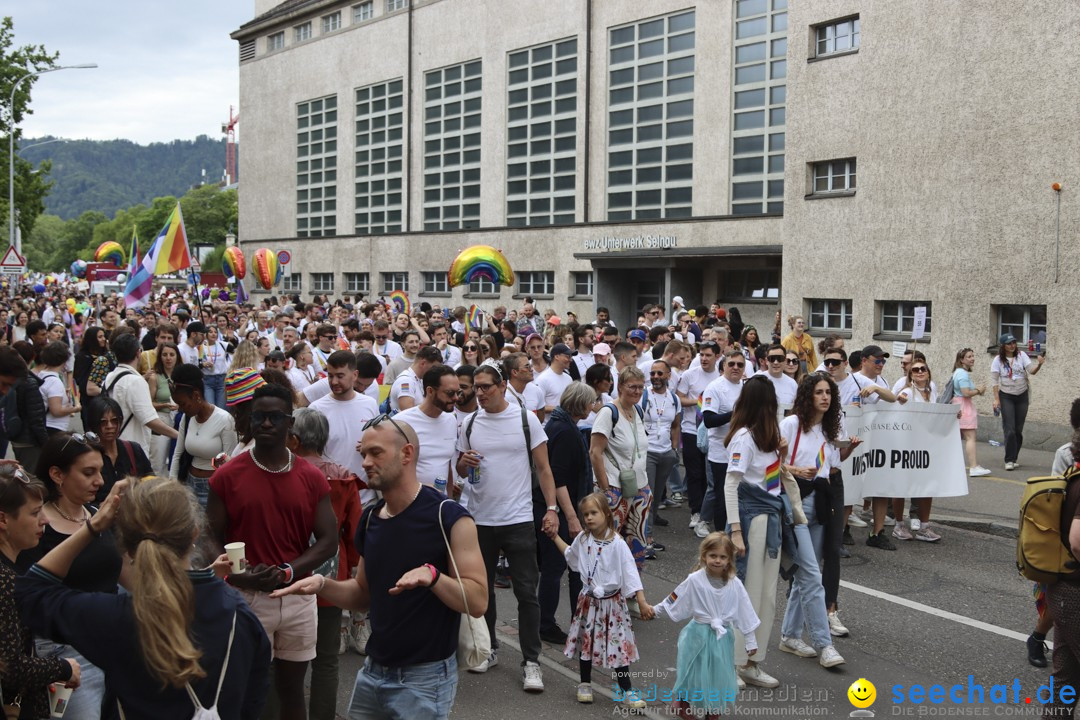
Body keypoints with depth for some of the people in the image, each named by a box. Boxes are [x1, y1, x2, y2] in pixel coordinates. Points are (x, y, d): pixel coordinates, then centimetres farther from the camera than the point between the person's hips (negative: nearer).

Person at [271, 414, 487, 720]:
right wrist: (323, 585, -2)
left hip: (425, 677, -7)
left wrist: (433, 575, -33)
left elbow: (478, 601, -18)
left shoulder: (450, 518, -15)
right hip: (372, 671, 7)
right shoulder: (370, 519, 6)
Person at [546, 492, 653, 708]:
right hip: (588, 601, 4)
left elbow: (630, 572, -19)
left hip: (612, 602, -4)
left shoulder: (617, 544, -17)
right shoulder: (582, 539, -2)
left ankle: (627, 692, 11)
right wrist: (555, 537, 18)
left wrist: (642, 602, -23)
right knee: (585, 642, 13)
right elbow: (571, 555, 21)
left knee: (617, 645, 0)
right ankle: (585, 685, 30)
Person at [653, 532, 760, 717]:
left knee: (719, 673, 11)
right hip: (699, 635, -2)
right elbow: (673, 601, -1)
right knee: (694, 672, 10)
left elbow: (745, 613, -3)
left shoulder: (735, 584, -9)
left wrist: (750, 641, 1)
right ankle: (684, 705, 34)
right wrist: (655, 610, 6)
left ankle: (714, 712, 30)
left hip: (723, 638, 2)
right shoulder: (694, 580, -14)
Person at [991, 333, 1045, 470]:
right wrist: (996, 399, -10)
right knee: (1010, 429, -10)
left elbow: (1032, 371, -12)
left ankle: (1014, 458, 19)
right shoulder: (998, 360, -7)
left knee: (1019, 429, 7)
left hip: (1022, 396, 2)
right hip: (1006, 397, -2)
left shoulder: (1021, 355, -4)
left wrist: (1039, 364, -33)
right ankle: (1009, 460, -5)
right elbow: (994, 381, -5)